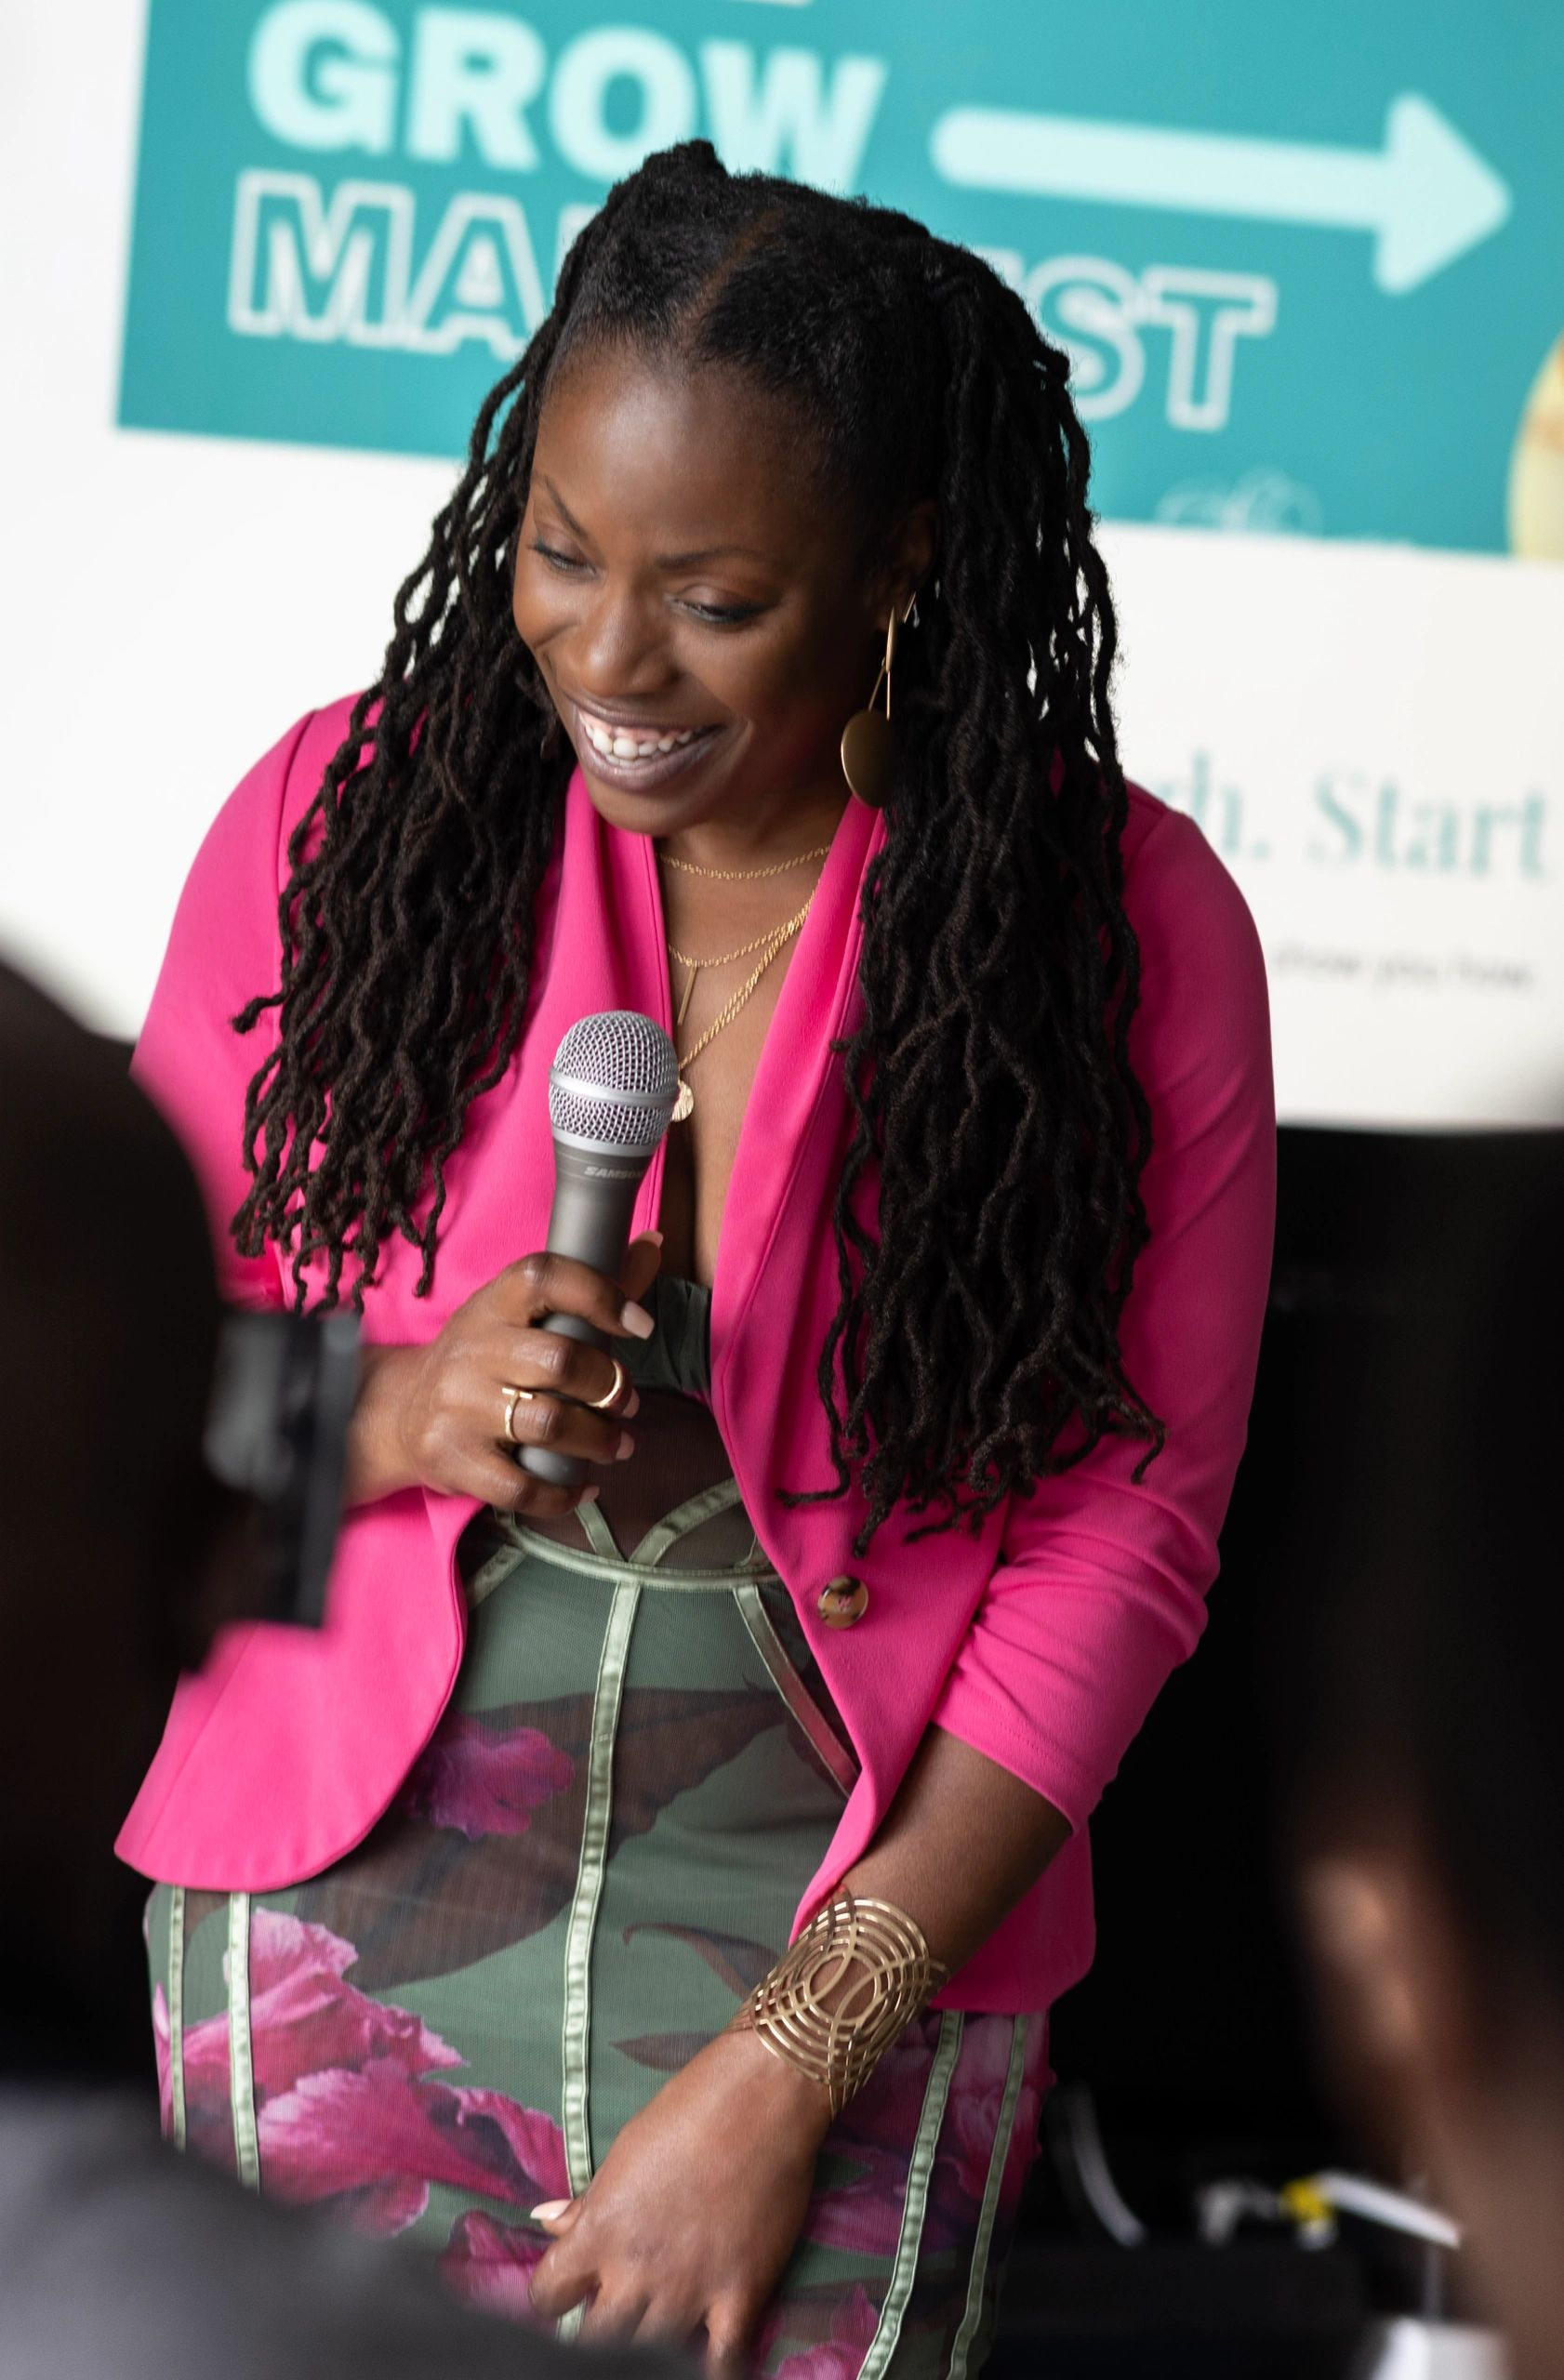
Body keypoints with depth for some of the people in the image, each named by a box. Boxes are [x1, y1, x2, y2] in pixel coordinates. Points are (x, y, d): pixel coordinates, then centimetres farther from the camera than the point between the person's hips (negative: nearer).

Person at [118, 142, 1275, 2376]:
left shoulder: (1126, 928, -8)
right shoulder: (344, 813, -4)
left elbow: (1118, 1547, -6)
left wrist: (785, 2075, -10)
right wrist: (395, 1416, -19)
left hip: (853, 1942, -1)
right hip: (343, 1919, 1)